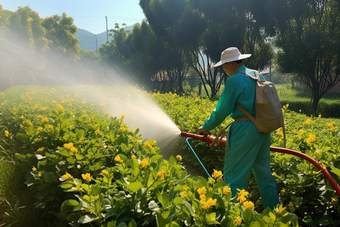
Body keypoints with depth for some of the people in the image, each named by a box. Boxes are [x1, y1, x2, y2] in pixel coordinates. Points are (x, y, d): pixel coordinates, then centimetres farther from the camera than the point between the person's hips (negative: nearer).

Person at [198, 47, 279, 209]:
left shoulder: (234, 80, -12)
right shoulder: (258, 75, 12)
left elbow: (222, 110, -9)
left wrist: (206, 127, 5)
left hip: (244, 130, -9)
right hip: (263, 130, 9)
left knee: (234, 177, 0)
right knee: (264, 174, 19)